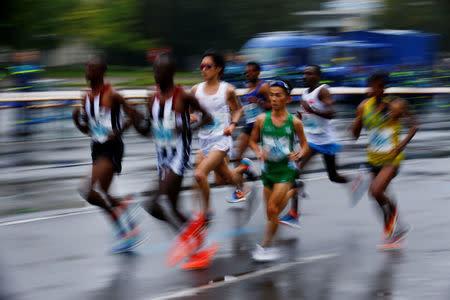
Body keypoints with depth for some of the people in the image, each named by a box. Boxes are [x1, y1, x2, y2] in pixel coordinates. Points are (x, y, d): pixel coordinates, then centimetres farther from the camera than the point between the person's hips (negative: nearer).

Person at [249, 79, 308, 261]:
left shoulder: (294, 122, -7)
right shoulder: (262, 120, -2)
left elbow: (304, 144, 6)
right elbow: (253, 141, 10)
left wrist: (299, 155, -15)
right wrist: (259, 152, -10)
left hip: (286, 169, -4)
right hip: (268, 169, 4)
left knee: (272, 210, -12)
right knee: (271, 211, 10)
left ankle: (265, 247, -2)